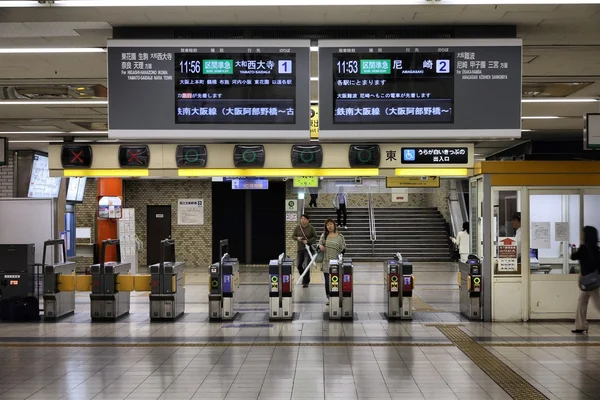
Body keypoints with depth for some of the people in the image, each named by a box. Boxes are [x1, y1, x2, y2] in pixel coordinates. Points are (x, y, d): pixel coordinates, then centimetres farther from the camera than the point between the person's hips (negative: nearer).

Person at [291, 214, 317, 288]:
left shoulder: (311, 228, -6)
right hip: (300, 249, 4)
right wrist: (297, 238, -13)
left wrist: (307, 241, -17)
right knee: (299, 265, 7)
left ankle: (306, 282, 3)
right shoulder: (297, 228, 3)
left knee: (306, 266, -8)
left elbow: (315, 237, -4)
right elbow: (293, 236, 8)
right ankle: (303, 278, 30)